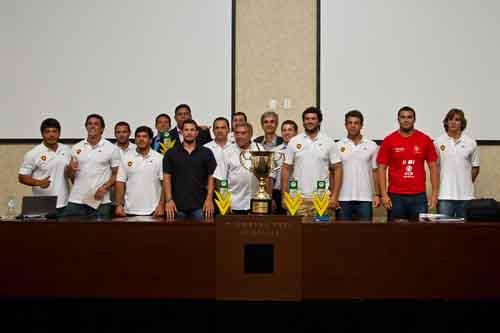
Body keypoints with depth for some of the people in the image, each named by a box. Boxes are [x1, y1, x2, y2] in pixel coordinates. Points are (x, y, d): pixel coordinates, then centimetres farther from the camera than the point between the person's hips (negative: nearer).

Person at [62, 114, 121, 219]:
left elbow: (116, 174, 2)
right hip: (76, 200, 3)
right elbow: (68, 175, 14)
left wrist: (105, 187, -14)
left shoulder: (112, 149, 1)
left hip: (100, 202, -3)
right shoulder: (76, 148, 10)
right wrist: (70, 168, -8)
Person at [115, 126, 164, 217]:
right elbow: (120, 182, 4)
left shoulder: (159, 158, 0)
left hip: (153, 211, -1)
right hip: (130, 210, 1)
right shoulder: (126, 157, 4)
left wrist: (161, 205, -8)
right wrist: (119, 204, -4)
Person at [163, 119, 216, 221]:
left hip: (199, 205, 0)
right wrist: (169, 200, -6)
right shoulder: (171, 153, 5)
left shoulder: (206, 153, 5)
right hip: (177, 205, 0)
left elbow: (211, 177, 4)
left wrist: (209, 199, -5)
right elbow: (167, 177, 3)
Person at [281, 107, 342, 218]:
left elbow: (337, 169, 3)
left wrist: (334, 196, -5)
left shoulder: (329, 142, 4)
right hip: (298, 198, 1)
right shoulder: (294, 142, 6)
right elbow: (286, 169, 6)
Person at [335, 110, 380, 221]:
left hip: (365, 198, 0)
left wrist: (377, 194, -1)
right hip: (343, 199, 0)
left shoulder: (372, 146, 5)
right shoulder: (338, 146, 3)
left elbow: (375, 172, 6)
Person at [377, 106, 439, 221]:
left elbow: (433, 167, 6)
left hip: (419, 196, 1)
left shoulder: (425, 140, 4)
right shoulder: (389, 140, 1)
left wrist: (434, 193, 0)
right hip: (395, 196, -1)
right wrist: (384, 194, -7)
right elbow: (382, 168, 0)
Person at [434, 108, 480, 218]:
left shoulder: (471, 143, 5)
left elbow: (475, 167, 12)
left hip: (466, 195, 1)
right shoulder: (438, 142, 2)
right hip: (445, 194, -1)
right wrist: (436, 189, 3)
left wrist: (467, 183, 7)